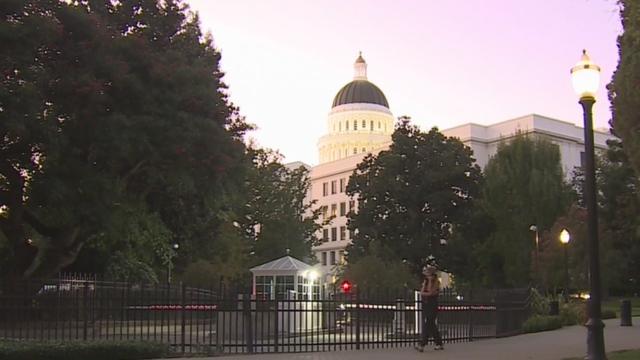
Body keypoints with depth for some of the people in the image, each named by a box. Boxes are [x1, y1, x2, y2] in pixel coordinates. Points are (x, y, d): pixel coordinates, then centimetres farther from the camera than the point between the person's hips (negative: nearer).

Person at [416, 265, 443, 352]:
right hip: (425, 305, 7)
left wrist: (430, 281, -10)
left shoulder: (436, 282, -3)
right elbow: (421, 292, 3)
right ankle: (439, 344, 16)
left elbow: (430, 292, -15)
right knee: (431, 325, 8)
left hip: (433, 305, -7)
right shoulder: (425, 282, 16)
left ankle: (422, 345, -16)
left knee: (427, 324, -12)